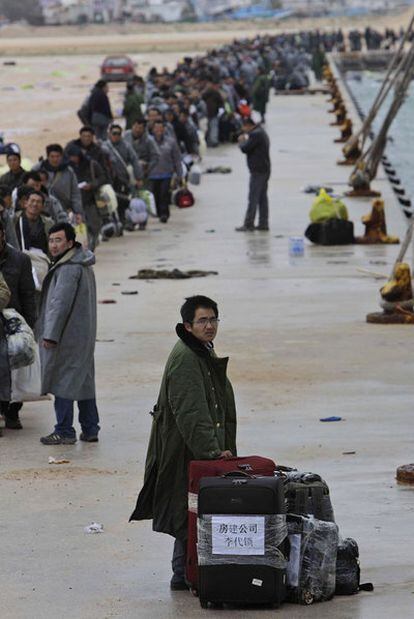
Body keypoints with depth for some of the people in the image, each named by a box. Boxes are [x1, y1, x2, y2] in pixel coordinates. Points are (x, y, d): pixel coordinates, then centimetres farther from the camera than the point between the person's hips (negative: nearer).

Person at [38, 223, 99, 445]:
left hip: (67, 335, -10)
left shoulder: (69, 269, -18)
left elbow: (60, 303, -22)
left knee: (62, 382, -3)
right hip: (84, 334, 10)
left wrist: (50, 335, -20)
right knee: (84, 381, 13)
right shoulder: (83, 264, 14)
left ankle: (64, 431, 1)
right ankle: (90, 429, 17)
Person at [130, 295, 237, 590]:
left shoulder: (206, 353, 14)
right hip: (185, 452, -10)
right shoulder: (184, 358, -19)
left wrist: (222, 448, 20)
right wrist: (212, 450, -28)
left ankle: (185, 571, 22)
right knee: (188, 511, -4)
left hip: (204, 451, 10)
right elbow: (191, 413, -26)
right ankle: (184, 574, 3)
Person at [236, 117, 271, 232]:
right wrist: (245, 140, 9)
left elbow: (245, 149, -19)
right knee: (262, 197, 11)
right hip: (265, 170, 10)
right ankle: (263, 223, 13)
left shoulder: (255, 134, -16)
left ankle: (248, 224, -7)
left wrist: (241, 140, 1)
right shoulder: (262, 132, 16)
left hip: (257, 171, -10)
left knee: (253, 198, -8)